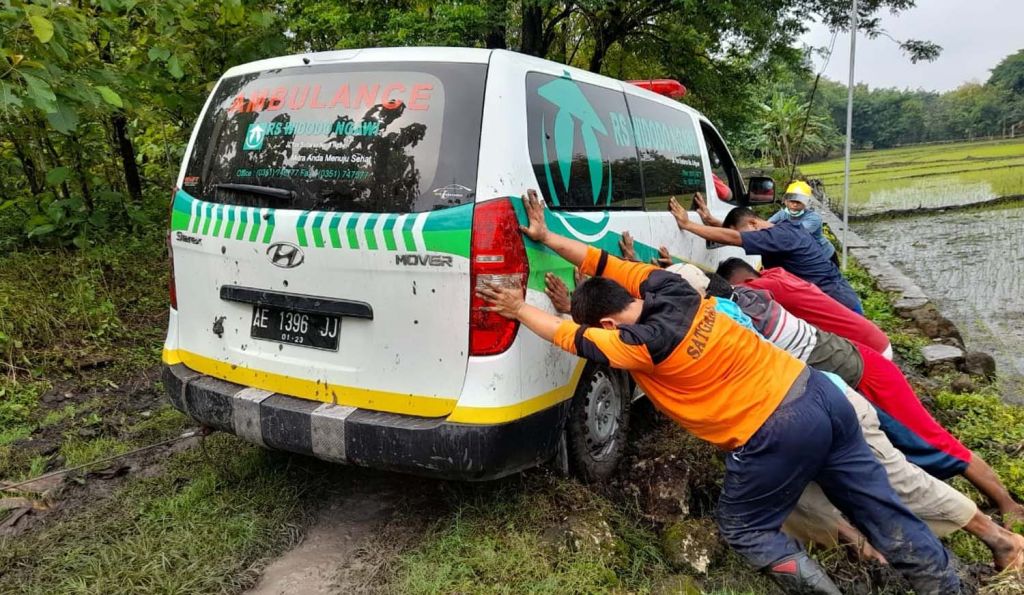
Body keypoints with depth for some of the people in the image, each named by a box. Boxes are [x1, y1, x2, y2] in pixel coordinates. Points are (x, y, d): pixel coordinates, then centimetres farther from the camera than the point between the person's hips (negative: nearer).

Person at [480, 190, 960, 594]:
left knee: (744, 531, 15)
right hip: (816, 391, 8)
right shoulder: (667, 286, 1)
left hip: (776, 432, -8)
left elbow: (573, 339, -4)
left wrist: (520, 309, 7)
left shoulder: (644, 345, -17)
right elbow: (602, 262, 12)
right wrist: (545, 237, 15)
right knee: (878, 509, 18)